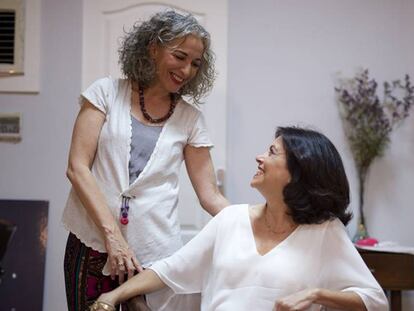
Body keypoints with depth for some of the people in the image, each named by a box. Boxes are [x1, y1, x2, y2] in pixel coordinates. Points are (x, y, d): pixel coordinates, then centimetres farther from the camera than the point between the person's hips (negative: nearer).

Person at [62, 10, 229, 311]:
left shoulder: (191, 119, 7)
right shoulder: (107, 92, 2)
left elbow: (211, 196, 7)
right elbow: (77, 167, -5)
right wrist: (112, 234, -15)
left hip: (156, 251, 1)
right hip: (93, 243, -1)